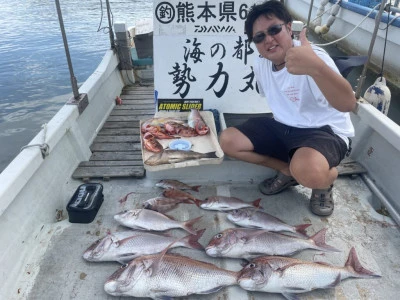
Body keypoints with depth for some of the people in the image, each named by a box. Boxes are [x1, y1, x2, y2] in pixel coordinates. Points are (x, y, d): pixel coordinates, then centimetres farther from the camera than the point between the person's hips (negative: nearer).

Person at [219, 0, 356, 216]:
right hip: (284, 128, 7)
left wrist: (316, 68, -58)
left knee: (308, 171, -40)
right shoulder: (260, 64, -1)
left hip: (326, 132, -7)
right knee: (228, 141, -6)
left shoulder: (313, 56, -23)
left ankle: (325, 180, 1)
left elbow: (348, 104, -40)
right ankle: (289, 172, 6)